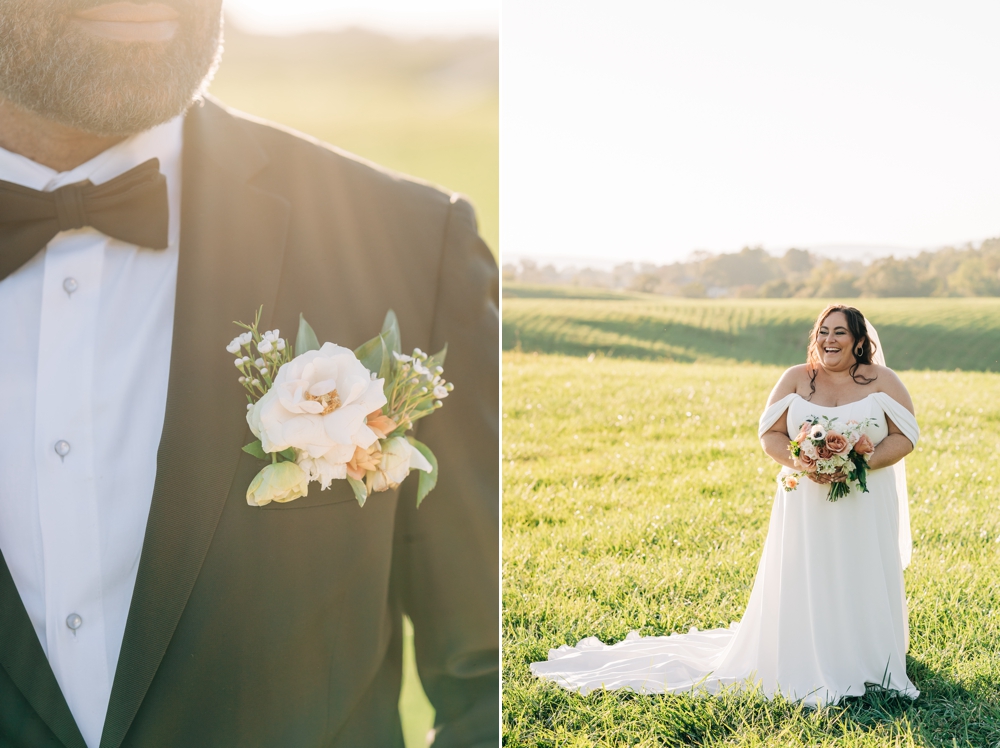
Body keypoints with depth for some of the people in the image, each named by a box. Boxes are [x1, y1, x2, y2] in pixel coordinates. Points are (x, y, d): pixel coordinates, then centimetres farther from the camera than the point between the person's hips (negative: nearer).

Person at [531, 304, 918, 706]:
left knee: (862, 587, 3)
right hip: (805, 504, 1)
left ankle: (867, 666, 18)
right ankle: (809, 669, 13)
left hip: (866, 507, -1)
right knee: (803, 589, 1)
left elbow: (905, 437, -2)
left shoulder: (883, 382, 1)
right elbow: (770, 435, 4)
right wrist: (801, 465, -16)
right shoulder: (796, 379, 4)